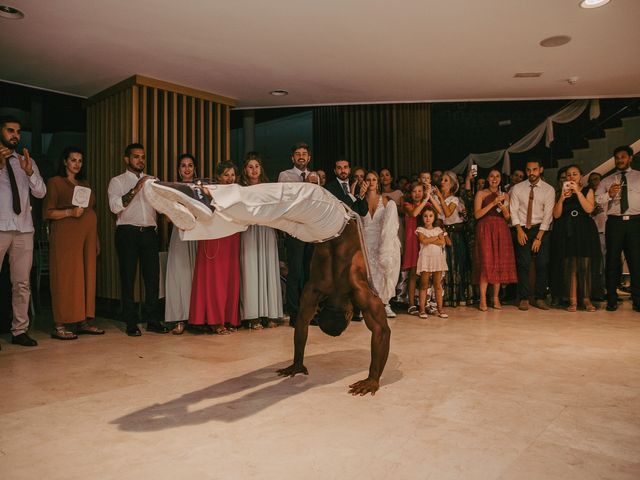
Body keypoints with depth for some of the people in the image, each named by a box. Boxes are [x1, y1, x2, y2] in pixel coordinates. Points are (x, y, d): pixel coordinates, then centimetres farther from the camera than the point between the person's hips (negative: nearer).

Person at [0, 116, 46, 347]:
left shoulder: (27, 162, 15)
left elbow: (41, 192, 5)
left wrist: (29, 171, -13)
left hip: (24, 229, 3)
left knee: (22, 283, 5)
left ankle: (20, 330, 11)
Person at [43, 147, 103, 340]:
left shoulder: (85, 183, 21)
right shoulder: (55, 182, 3)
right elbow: (47, 212, -3)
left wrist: (96, 239, 16)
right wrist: (70, 212, -18)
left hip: (87, 235, 6)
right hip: (65, 235, -6)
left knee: (87, 277, 3)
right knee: (65, 278, -7)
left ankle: (83, 322, 9)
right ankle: (59, 327, -3)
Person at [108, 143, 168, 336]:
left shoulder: (152, 181, 16)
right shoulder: (117, 181, 5)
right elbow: (115, 206, -11)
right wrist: (135, 189, -18)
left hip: (149, 232, 3)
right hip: (128, 232, -3)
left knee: (152, 276, 3)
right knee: (128, 278, 2)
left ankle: (153, 320, 12)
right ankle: (131, 323, 9)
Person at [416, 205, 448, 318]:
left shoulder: (438, 229, 13)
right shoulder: (420, 229, 5)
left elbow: (442, 242, -2)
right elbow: (423, 241, -13)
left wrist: (429, 239, -8)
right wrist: (436, 237, -3)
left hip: (438, 258, 3)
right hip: (426, 257, -3)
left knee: (438, 285, 5)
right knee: (424, 285, -1)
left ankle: (440, 309, 8)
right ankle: (422, 309, 2)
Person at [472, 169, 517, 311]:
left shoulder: (505, 195, 16)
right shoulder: (481, 194, 5)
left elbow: (508, 218, 13)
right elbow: (477, 214, -6)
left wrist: (503, 208, -7)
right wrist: (493, 203, -13)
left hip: (501, 230, 4)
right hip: (485, 230, -4)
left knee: (500, 262, 0)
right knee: (486, 262, -11)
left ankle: (496, 298, 7)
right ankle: (483, 300, -8)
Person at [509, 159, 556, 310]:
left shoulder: (549, 190, 0)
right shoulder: (517, 188, 3)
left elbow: (548, 214, -5)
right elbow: (513, 211, 0)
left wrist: (539, 237, -11)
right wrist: (519, 230, -12)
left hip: (541, 229, 0)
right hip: (522, 229, 0)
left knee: (542, 264, -1)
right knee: (523, 264, -3)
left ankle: (540, 298, 9)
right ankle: (524, 299, 3)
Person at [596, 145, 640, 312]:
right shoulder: (606, 181, 13)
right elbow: (595, 201, -1)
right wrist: (609, 194, -18)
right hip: (615, 223, 1)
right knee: (612, 261, 2)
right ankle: (612, 299, 9)